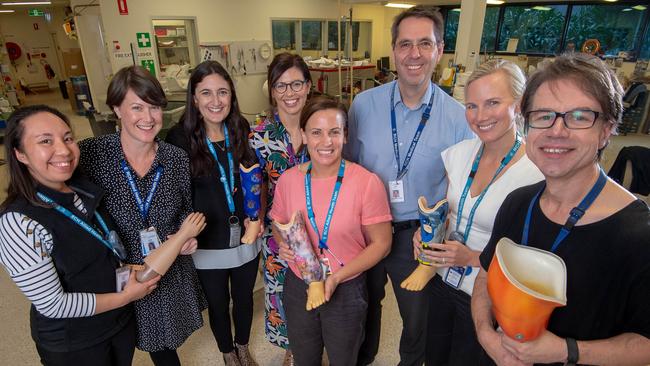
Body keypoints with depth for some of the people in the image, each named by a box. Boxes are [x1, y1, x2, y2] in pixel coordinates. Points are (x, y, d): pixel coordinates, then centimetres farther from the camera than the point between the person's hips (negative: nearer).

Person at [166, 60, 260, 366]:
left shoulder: (243, 131, -5)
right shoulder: (179, 138, -13)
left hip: (246, 238, 2)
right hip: (208, 244, -2)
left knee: (244, 299, 22)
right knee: (218, 305, 19)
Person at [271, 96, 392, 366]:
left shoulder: (367, 183, -19)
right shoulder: (288, 180, -8)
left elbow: (381, 244, -12)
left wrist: (337, 276, -21)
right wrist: (283, 244, -14)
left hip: (346, 292, -2)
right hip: (297, 288, 3)